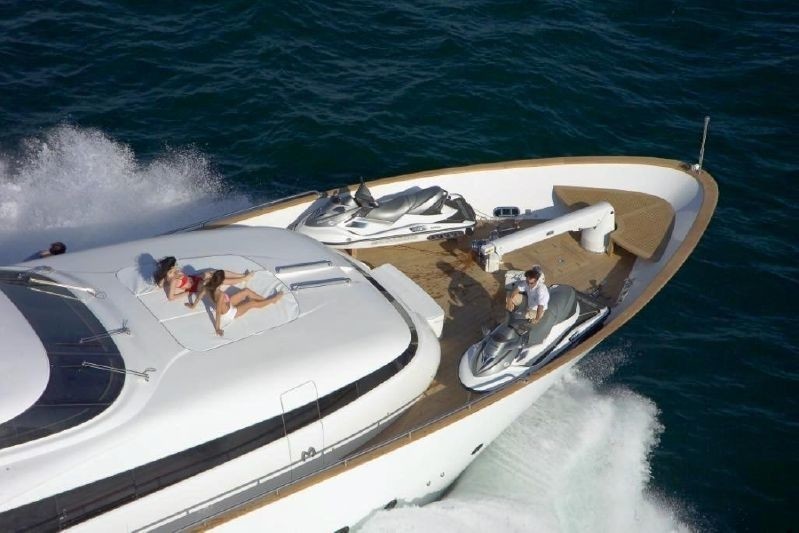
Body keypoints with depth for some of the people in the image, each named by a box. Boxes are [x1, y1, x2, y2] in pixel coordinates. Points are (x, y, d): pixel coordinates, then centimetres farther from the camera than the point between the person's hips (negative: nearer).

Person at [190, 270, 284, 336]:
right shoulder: (220, 295, -45)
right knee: (252, 304, 8)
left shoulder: (208, 286, -25)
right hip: (228, 313, -7)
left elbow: (199, 295, -8)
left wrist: (193, 305, 11)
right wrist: (217, 329, -30)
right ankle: (273, 300, 31)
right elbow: (217, 313, -38)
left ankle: (266, 299, 30)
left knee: (247, 291, 11)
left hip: (226, 304, 7)